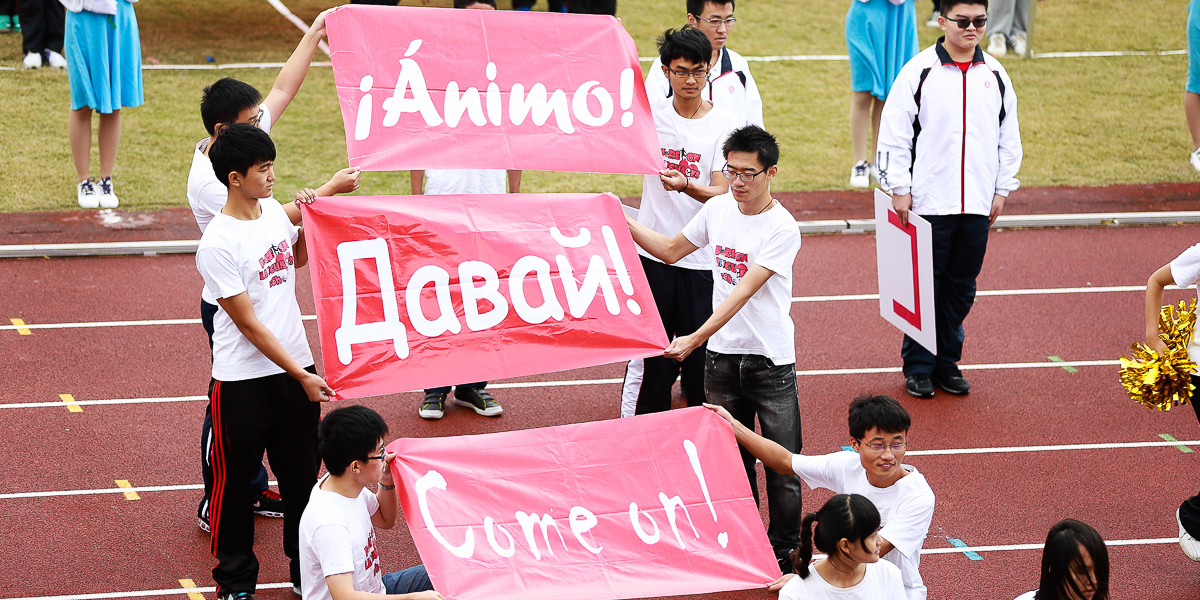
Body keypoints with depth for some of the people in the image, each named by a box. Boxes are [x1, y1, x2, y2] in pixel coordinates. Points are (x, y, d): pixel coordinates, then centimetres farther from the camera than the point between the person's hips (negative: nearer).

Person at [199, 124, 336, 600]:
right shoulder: (217, 245, -19)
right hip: (242, 380, -6)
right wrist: (302, 376, -17)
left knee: (303, 473, 15)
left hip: (295, 368, 6)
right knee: (235, 483, 7)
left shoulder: (275, 211, 2)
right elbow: (249, 325, -18)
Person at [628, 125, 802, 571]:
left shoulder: (782, 229, -16)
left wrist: (695, 339, -31)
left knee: (782, 466, -1)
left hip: (771, 362, -5)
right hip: (721, 356, 5)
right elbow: (672, 251, 20)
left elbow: (741, 294, -24)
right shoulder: (718, 208, 3)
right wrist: (623, 221, 10)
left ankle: (784, 553, 13)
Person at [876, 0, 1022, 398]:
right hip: (928, 202, -3)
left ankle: (947, 362, 22)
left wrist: (1002, 190, 11)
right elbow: (894, 133, -4)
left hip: (977, 204, 4)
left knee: (962, 287, 9)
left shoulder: (995, 75, 7)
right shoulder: (919, 71, -5)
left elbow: (1009, 137, 14)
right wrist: (899, 189, -7)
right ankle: (918, 366, 13)